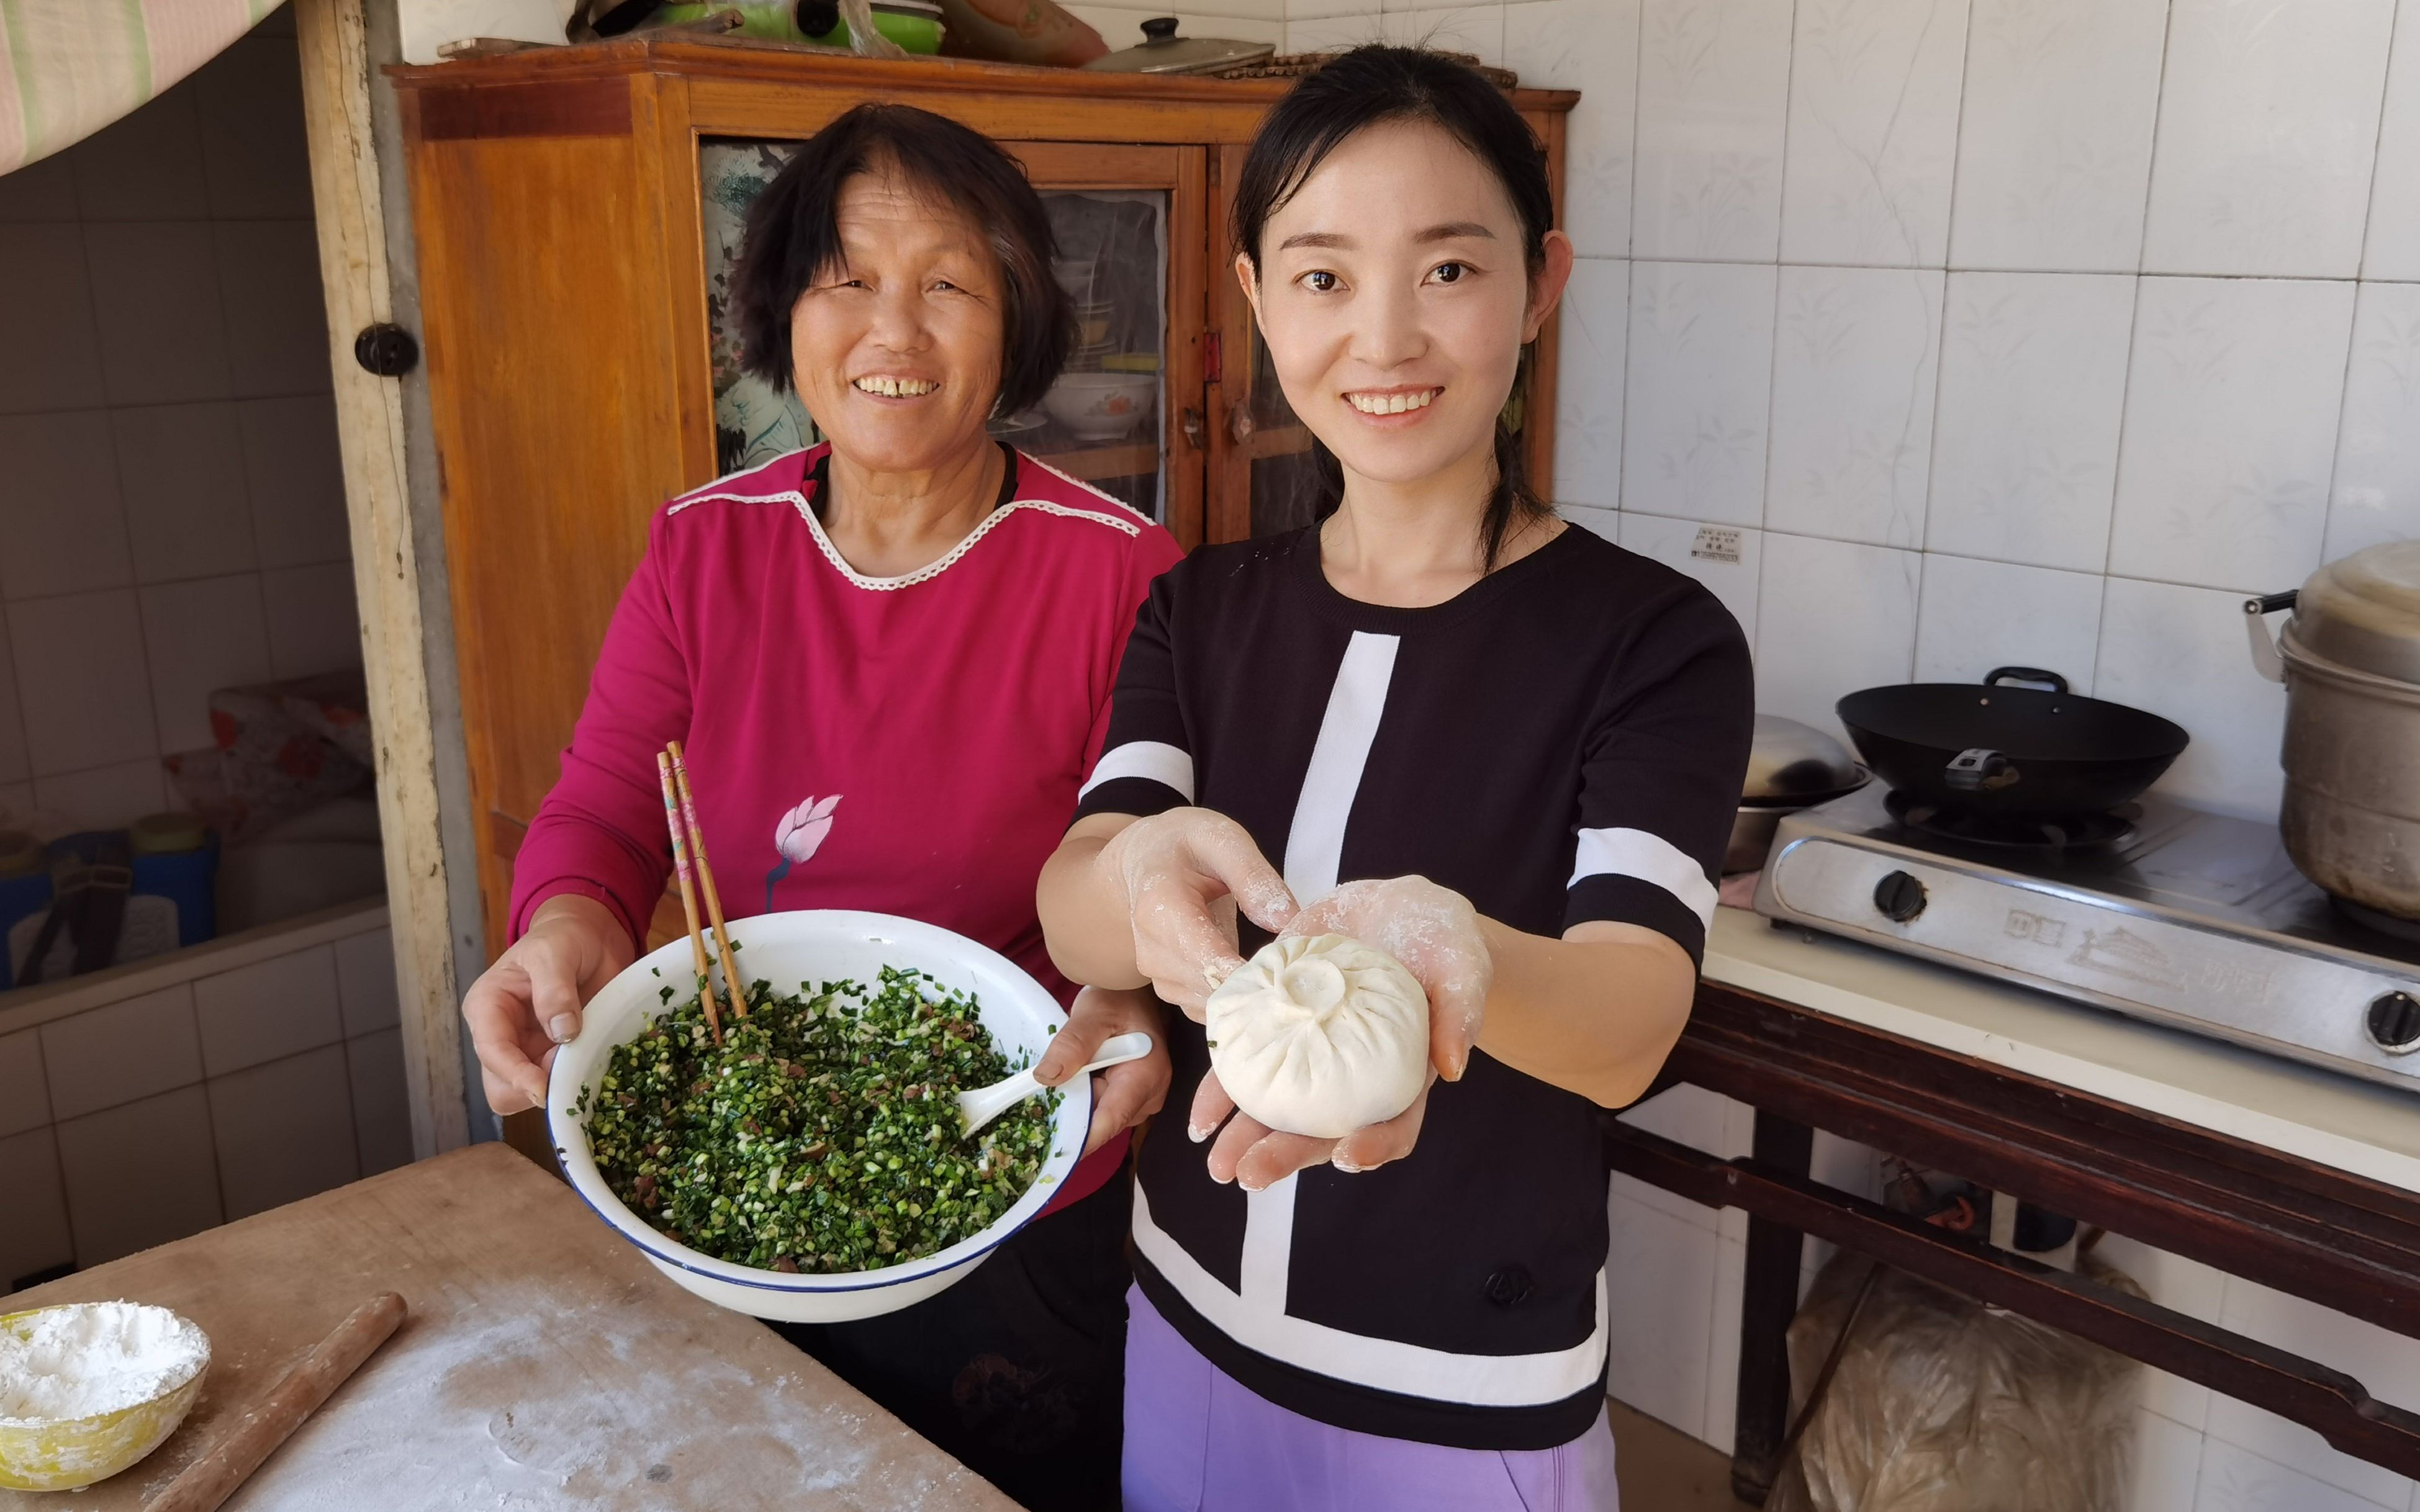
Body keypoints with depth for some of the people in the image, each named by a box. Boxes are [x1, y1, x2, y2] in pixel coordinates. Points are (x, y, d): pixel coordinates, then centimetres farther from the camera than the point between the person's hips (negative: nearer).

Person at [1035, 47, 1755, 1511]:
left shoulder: (1654, 641, -14)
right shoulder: (1203, 609, -3)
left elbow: (1626, 1031, -25)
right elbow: (1075, 923, -14)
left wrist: (1444, 952, -48)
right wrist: (1142, 875, -38)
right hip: (1192, 1330, 4)